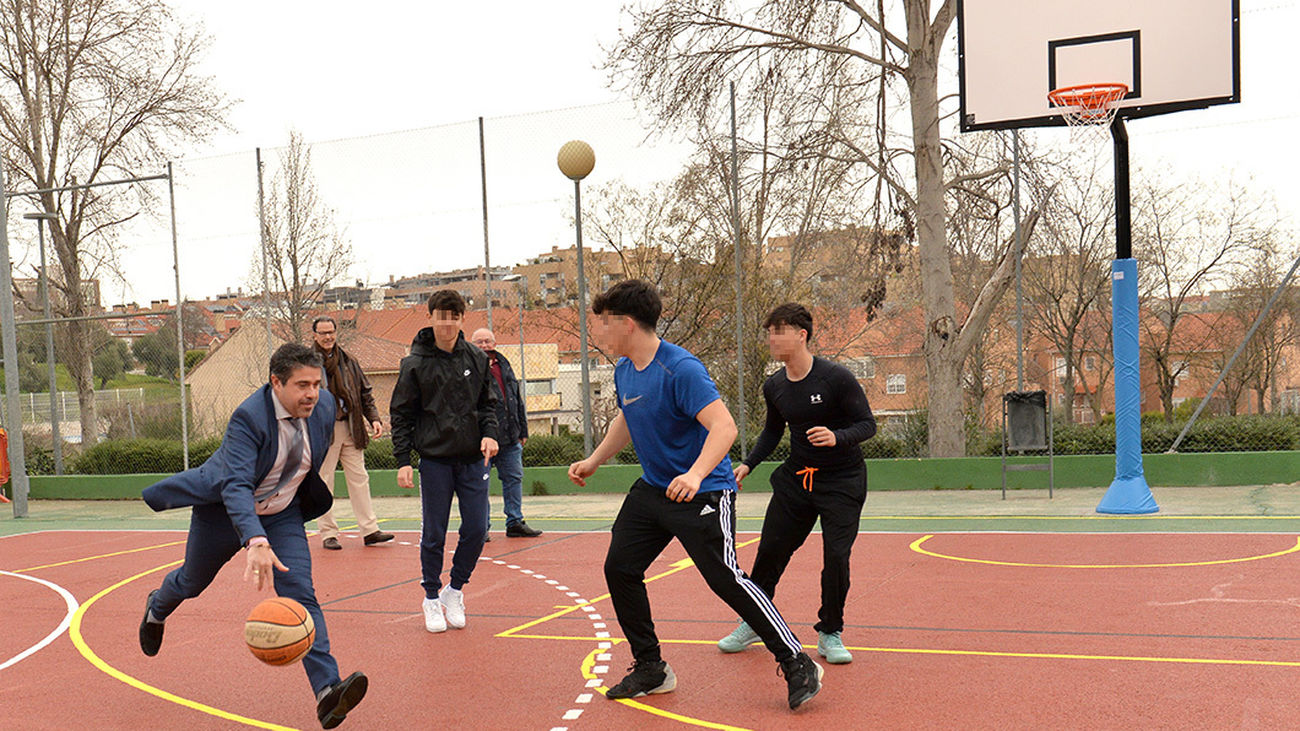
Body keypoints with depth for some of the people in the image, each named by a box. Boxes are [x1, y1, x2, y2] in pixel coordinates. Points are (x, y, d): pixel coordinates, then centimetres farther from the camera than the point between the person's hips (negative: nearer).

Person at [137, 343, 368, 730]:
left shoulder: (325, 405, -16)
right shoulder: (248, 418, -34)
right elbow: (236, 486, -44)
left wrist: (309, 497, 19)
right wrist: (255, 543, -58)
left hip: (282, 515, 3)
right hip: (225, 510, -3)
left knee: (300, 593, -15)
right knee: (192, 583, 22)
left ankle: (327, 691, -22)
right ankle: (156, 609, 59)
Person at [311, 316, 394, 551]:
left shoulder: (348, 361, 12)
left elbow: (364, 392, 16)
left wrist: (373, 418, 5)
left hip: (350, 428, 4)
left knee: (359, 478, 5)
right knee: (324, 482, 2)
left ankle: (369, 530, 9)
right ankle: (328, 533, 10)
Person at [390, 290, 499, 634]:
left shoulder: (477, 358, 5)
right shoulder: (415, 364, -3)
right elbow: (401, 415, 1)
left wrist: (489, 433, -5)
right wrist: (402, 460, -5)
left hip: (473, 458, 3)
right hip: (434, 459, -2)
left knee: (476, 530, 0)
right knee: (433, 534, 3)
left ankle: (455, 589, 22)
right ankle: (432, 597, 20)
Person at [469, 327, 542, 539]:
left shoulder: (504, 365, 15)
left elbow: (518, 400, 19)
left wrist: (522, 430, 17)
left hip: (510, 436, 6)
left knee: (514, 478, 8)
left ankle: (515, 522, 16)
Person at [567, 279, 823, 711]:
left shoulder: (680, 369, -23)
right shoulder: (623, 370, 5)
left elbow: (724, 426, -30)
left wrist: (696, 474, -44)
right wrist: (593, 461, 26)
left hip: (702, 494, -9)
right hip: (651, 489, 9)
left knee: (726, 579, -12)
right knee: (619, 569, 5)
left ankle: (798, 666, 2)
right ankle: (650, 671, 20)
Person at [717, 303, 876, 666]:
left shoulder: (836, 377, -17)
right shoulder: (774, 386, 0)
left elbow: (868, 424, -13)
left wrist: (837, 438, -32)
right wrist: (748, 464, 5)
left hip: (842, 479, -5)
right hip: (795, 478, 5)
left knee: (836, 557, -10)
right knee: (770, 551, 5)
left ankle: (829, 634, 11)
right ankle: (753, 624, 26)